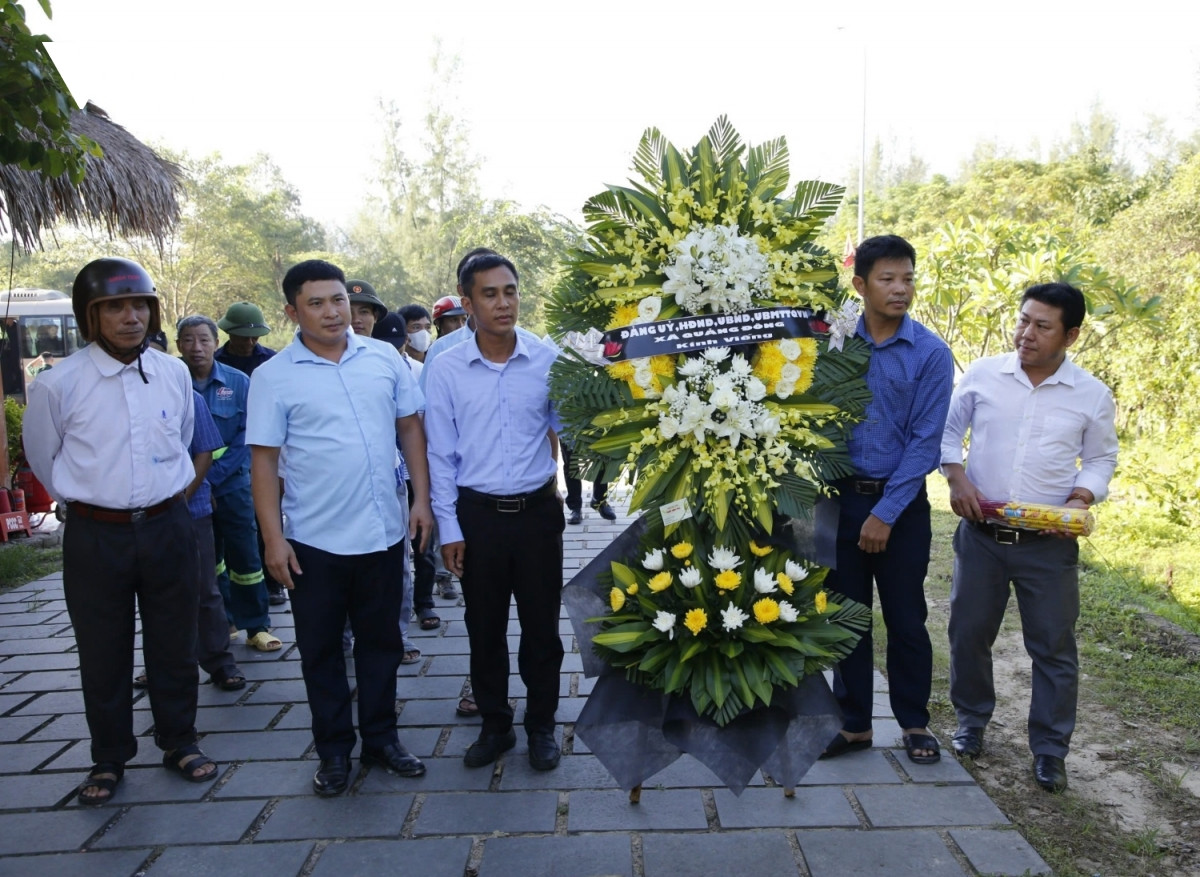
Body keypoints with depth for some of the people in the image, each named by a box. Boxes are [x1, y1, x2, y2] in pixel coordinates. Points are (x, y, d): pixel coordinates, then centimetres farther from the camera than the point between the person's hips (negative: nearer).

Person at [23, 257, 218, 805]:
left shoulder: (175, 374, -3)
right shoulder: (58, 384, -11)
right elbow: (45, 461, 6)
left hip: (168, 527, 2)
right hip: (95, 535, -2)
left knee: (174, 646, 14)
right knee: (103, 655, 11)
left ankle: (179, 743, 33)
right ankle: (108, 759, 31)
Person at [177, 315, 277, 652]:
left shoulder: (238, 382, -4)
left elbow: (246, 438, -6)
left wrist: (212, 475, -13)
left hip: (232, 484, -1)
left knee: (245, 556, 1)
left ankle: (256, 626, 12)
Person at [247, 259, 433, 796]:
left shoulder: (384, 358, 1)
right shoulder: (273, 377, -6)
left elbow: (410, 428, 7)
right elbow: (263, 460, -6)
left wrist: (422, 498, 1)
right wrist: (273, 538, -10)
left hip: (385, 531, 2)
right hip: (314, 539, -2)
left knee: (381, 641, 15)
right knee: (320, 650, 12)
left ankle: (381, 738, 32)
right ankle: (334, 750, 29)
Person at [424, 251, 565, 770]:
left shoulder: (549, 360, -4)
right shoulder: (445, 370, -4)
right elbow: (441, 455, 0)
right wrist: (449, 528, -2)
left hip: (538, 510, 0)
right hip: (477, 513, 0)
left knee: (541, 626, 10)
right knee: (484, 629, 13)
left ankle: (541, 726, 30)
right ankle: (495, 725, 32)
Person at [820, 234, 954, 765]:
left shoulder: (930, 354, -6)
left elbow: (925, 441, -8)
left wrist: (886, 513, -11)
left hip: (901, 503, -2)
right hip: (841, 497, 2)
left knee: (906, 618, 8)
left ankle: (914, 723, 27)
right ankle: (854, 723, 25)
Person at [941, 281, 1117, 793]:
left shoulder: (1092, 396, -1)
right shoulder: (982, 375, -2)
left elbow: (1101, 459, 10)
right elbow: (948, 430, 7)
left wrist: (1082, 497, -9)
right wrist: (956, 475, -10)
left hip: (1049, 544, 0)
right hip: (980, 534, 1)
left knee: (1054, 646, 5)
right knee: (969, 633, 12)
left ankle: (1050, 749, 22)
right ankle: (972, 721, 34)